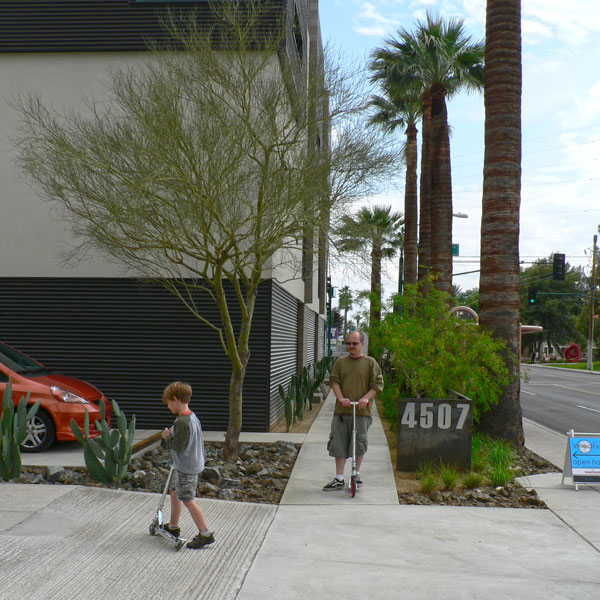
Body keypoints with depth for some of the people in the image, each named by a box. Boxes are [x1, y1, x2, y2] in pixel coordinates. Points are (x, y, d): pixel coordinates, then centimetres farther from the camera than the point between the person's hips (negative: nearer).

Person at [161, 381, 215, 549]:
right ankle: (173, 526, 38)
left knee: (187, 500, -1)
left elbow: (178, 446, -26)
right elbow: (199, 441, 14)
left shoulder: (182, 422, -26)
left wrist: (168, 437, -10)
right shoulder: (193, 417, 6)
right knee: (174, 492, 23)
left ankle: (205, 534, 5)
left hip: (186, 468, -10)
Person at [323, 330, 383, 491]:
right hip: (341, 411, 2)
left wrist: (366, 398, -15)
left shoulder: (370, 363, 5)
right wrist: (341, 398, -15)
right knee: (339, 444, 2)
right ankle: (339, 479, 10)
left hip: (362, 412, -2)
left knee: (359, 444, 5)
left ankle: (357, 474, 25)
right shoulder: (340, 362, 11)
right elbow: (334, 381, 2)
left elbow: (378, 384, 0)